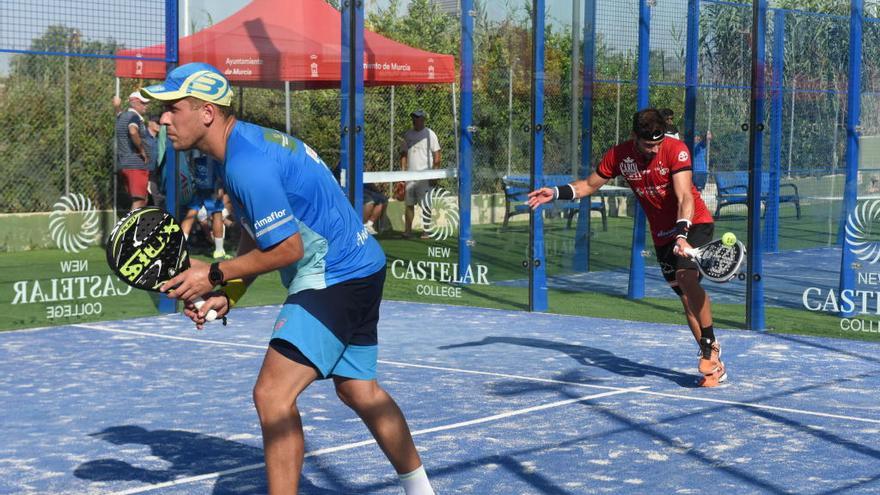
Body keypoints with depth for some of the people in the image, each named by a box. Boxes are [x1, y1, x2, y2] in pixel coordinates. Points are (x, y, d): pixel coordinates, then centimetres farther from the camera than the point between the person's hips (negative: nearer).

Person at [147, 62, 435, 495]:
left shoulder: (246, 163, -24)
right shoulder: (248, 141, 8)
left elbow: (287, 248, -22)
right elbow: (256, 234, 15)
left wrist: (215, 275, -13)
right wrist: (227, 296, 4)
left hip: (337, 277, -11)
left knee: (273, 395, -15)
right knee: (359, 391, 22)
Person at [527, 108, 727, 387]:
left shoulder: (676, 150, -20)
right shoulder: (619, 156, -7)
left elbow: (685, 197, -29)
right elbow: (589, 185, 8)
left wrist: (682, 234, -43)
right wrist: (556, 193, -6)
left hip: (695, 223, -5)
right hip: (662, 235, 5)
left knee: (686, 276, -29)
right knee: (685, 297, 2)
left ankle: (710, 346, -15)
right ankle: (714, 365, 7)